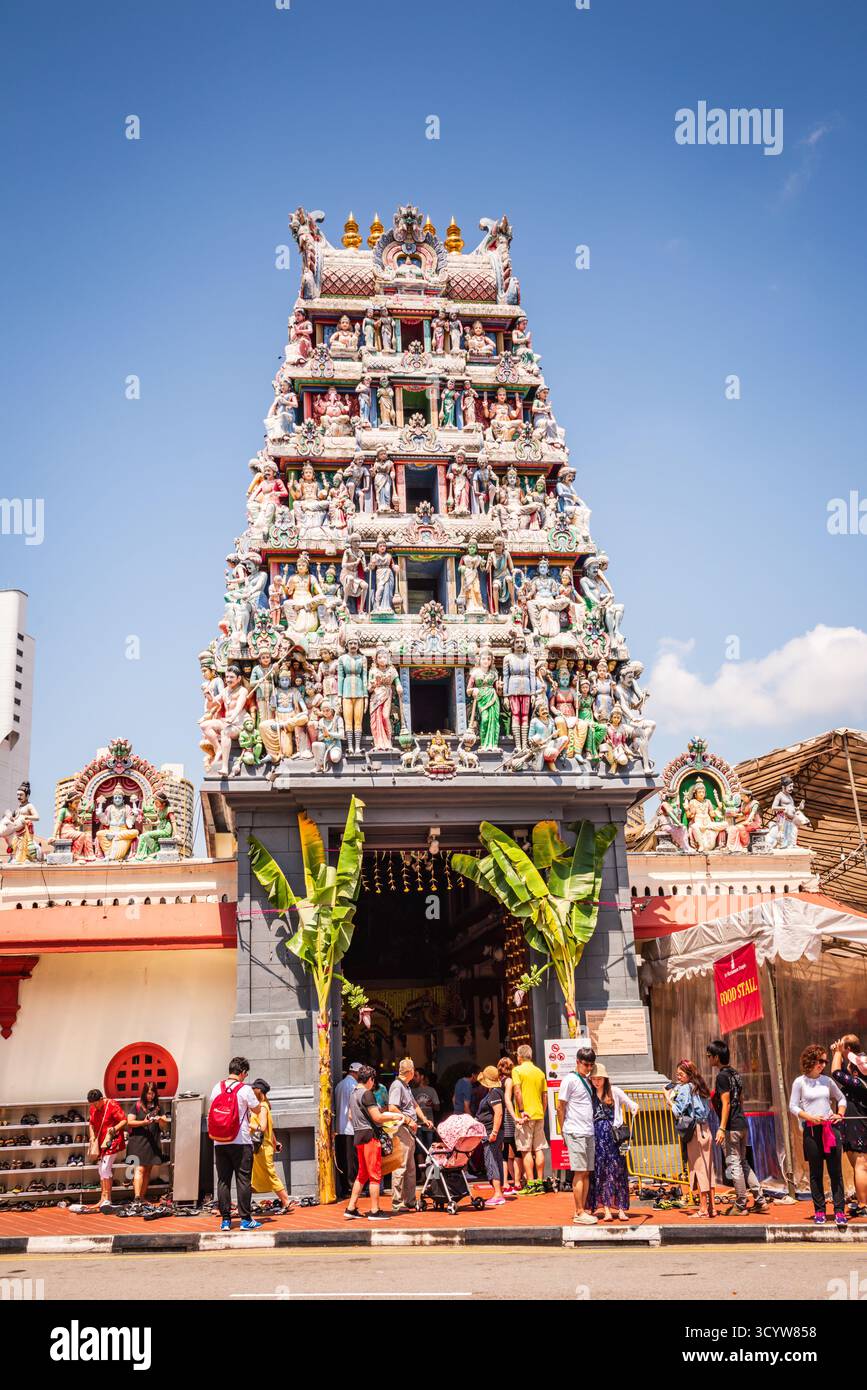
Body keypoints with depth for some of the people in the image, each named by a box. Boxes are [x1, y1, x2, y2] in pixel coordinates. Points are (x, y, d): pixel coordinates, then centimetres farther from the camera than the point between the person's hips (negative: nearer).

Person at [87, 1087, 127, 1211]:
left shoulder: (112, 1105, -16)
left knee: (105, 1168, -13)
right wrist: (92, 1138, 5)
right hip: (100, 1142, 8)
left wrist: (114, 1129, -27)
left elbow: (124, 1120, -14)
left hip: (112, 1141, -8)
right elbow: (92, 1124, 17)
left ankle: (106, 1199, -6)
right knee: (101, 1169, 9)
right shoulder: (93, 1108, 5)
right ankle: (104, 1199, 17)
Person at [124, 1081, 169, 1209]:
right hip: (139, 1140, -4)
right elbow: (129, 1122, -4)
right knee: (139, 1168, -13)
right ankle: (136, 1198, -20)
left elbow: (165, 1126, 11)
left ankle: (142, 1197, 12)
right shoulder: (137, 1105, 2)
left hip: (153, 1142, 4)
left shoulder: (158, 1107, 12)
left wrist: (160, 1120, -10)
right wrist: (144, 1122, -16)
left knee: (148, 1170, 6)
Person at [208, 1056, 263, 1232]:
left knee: (223, 1180, 8)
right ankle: (245, 1219, 2)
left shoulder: (217, 1087, 4)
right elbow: (257, 1110, 3)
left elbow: (210, 1110, 14)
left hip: (219, 1142, 4)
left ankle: (225, 1219, 9)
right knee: (243, 1180, 2)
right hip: (241, 1141, -4)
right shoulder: (245, 1089, -9)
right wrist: (257, 1098, 20)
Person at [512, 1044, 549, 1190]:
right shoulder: (540, 1072, 11)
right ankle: (539, 1182, 12)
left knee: (526, 1151, -2)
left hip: (525, 1116, -5)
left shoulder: (518, 1070, -5)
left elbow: (517, 1091, -16)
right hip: (539, 1115, 6)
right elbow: (545, 1095, 13)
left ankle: (530, 1184, -4)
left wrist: (521, 1111, -15)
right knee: (539, 1149, 9)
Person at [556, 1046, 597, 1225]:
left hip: (589, 1133, 7)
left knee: (587, 1173, 8)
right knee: (579, 1173, -6)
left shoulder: (587, 1081, 15)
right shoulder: (570, 1080, -8)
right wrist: (564, 1131, -5)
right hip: (576, 1133, -7)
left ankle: (583, 1210, 13)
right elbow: (560, 1107, -7)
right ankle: (579, 1213, -2)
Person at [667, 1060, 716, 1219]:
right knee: (708, 1168, 9)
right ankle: (712, 1207, 11)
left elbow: (678, 1112, -16)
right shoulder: (700, 1088, 14)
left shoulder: (685, 1088, -10)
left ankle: (703, 1209, 0)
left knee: (698, 1168, -3)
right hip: (706, 1129, 8)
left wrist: (669, 1098, -4)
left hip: (694, 1131, -8)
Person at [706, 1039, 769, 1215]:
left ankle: (741, 1206, 6)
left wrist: (722, 1128, -20)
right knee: (743, 1163, 16)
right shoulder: (735, 1073, 13)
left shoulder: (722, 1076, -14)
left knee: (734, 1164, 0)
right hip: (742, 1124, 9)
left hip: (731, 1127, -9)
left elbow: (726, 1103, -19)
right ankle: (761, 1200, 15)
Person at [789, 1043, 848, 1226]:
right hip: (811, 1130, -3)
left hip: (830, 1128, 3)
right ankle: (819, 1211, 11)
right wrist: (811, 1117, -14)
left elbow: (841, 1098, 21)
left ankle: (839, 1211, 3)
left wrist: (840, 1114, 3)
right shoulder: (800, 1082, -1)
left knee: (836, 1171, -1)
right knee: (816, 1173, 4)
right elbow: (793, 1106, -2)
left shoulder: (827, 1080, 9)